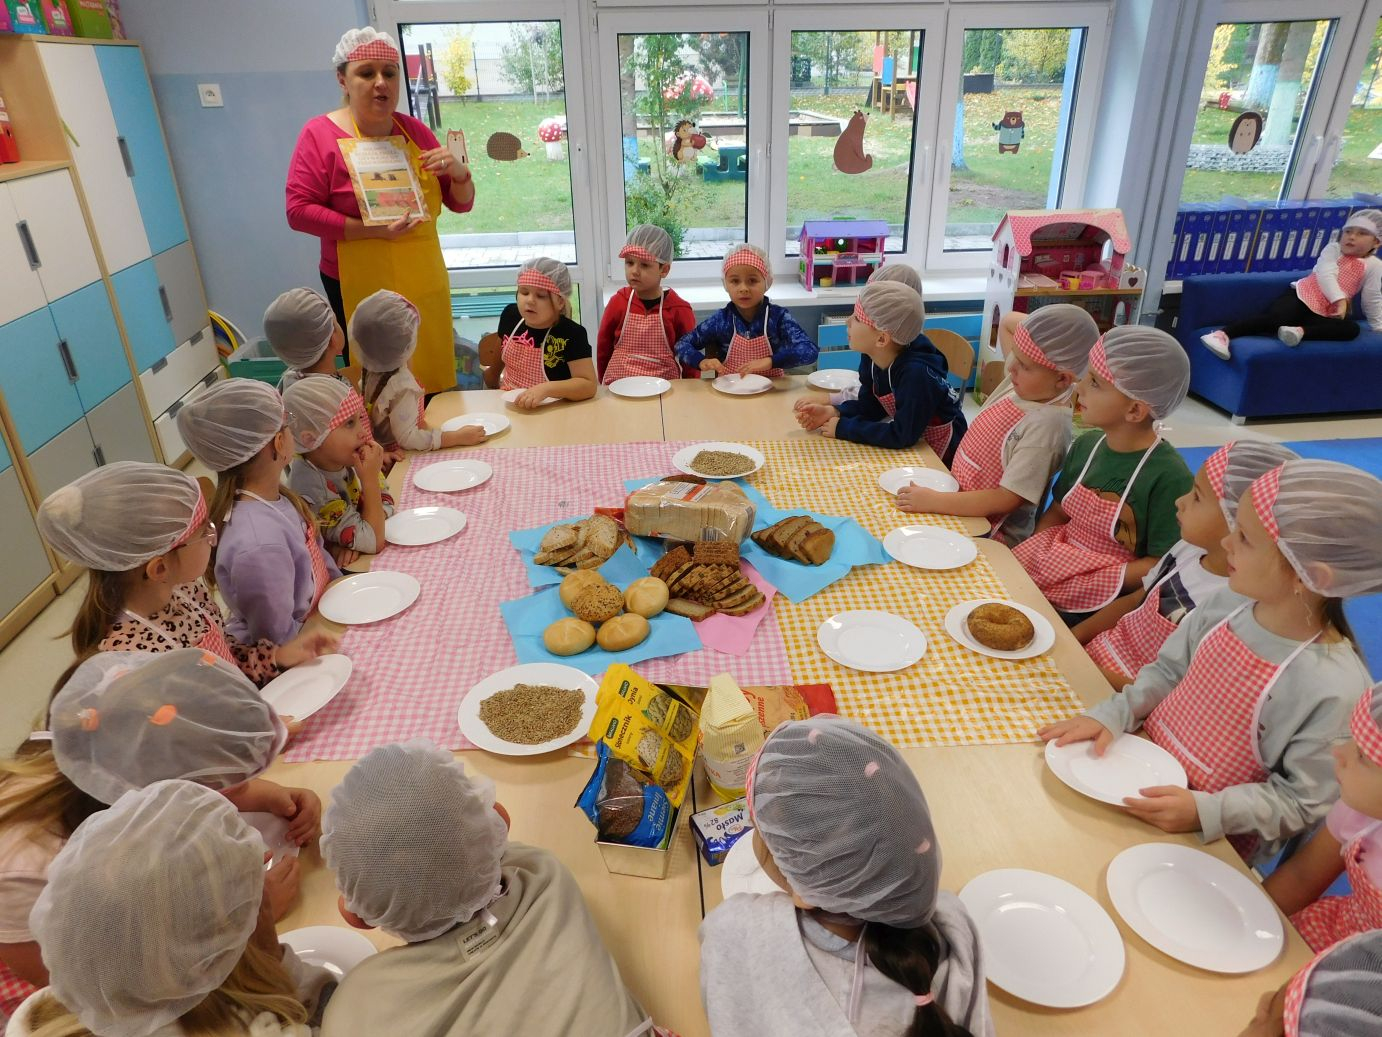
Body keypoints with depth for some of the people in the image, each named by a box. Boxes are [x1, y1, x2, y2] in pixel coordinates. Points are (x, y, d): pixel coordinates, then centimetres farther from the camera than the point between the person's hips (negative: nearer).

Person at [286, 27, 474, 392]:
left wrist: (458, 171, -13)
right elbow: (299, 211, -12)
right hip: (363, 291, -4)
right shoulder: (321, 133, -6)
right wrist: (371, 230, -22)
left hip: (425, 286, 4)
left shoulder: (415, 131, 7)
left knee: (432, 379, 10)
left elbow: (461, 203, 10)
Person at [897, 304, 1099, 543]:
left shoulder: (1045, 426, -29)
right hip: (962, 501, 9)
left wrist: (934, 501, -29)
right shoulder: (1028, 389, -4)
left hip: (991, 536, -9)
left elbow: (1007, 500, -28)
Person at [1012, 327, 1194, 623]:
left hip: (1098, 603, -6)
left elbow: (1160, 566, -13)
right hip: (1058, 561, 6)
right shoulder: (1087, 445, 2)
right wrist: (1029, 555, -3)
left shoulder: (1169, 477, -17)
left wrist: (1093, 582, -19)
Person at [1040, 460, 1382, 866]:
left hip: (1208, 836, -5)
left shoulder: (1335, 691, -25)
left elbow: (1302, 802, -16)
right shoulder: (1230, 603, -9)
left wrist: (1207, 812, -26)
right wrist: (1110, 716, -8)